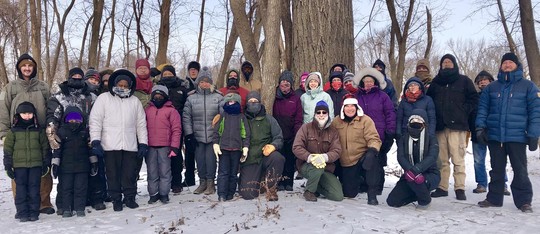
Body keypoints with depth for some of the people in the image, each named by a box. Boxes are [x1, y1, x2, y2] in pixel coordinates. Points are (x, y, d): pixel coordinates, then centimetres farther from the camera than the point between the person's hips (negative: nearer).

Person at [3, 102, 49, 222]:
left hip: (36, 164, 0)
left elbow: (45, 148, 10)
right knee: (21, 189, 2)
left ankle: (34, 212, 10)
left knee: (34, 189, 3)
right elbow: (7, 149, 5)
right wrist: (8, 166, 0)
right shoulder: (13, 131, 4)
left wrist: (46, 164, 6)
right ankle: (22, 213, 9)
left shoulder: (39, 130, 7)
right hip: (19, 165, 0)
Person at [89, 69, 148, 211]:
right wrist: (95, 141, -9)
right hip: (110, 145, -2)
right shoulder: (104, 98, 6)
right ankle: (116, 200, 16)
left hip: (130, 145, 2)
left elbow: (141, 124, 13)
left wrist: (143, 144, 6)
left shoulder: (135, 101, 14)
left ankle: (130, 197, 20)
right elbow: (95, 121, 0)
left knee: (130, 174, 5)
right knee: (113, 174, 4)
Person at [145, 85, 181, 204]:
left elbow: (176, 129, -3)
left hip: (165, 146, -3)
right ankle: (153, 194, 17)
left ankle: (164, 194, 12)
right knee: (152, 172, 8)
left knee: (165, 171, 1)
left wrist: (174, 147, -9)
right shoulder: (147, 109, 11)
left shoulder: (171, 110, 1)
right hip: (150, 146, 3)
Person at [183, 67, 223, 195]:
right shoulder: (191, 98, 5)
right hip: (197, 135, 2)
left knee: (211, 158, 1)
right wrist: (189, 133, 0)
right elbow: (186, 117, 6)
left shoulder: (218, 97, 1)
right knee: (200, 159, 8)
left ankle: (211, 182, 14)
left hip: (213, 135, -2)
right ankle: (202, 182, 22)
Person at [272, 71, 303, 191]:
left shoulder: (295, 98, 6)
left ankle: (289, 182, 16)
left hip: (291, 136, 1)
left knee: (290, 158, 6)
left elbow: (298, 119, 3)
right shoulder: (274, 97, 3)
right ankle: (280, 182, 9)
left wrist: (297, 134, -8)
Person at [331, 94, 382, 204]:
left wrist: (373, 149, -33)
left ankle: (372, 194, -25)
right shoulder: (336, 122, 4)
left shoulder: (365, 120, -6)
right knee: (349, 193, 3)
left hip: (362, 158, -3)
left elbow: (373, 138, -13)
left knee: (371, 157, -39)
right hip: (345, 163, 3)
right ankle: (358, 181, 40)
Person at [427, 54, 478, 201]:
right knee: (441, 159, 4)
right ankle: (442, 187, 9)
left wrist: (464, 111, -6)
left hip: (457, 125, -3)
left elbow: (474, 99, 6)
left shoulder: (464, 81, 11)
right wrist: (434, 114, 5)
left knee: (458, 159, -7)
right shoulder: (435, 82, 18)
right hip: (439, 126, 3)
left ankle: (460, 188, -2)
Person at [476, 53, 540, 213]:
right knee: (497, 169, 12)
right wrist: (480, 127, -3)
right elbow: (482, 108, 10)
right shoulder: (491, 87, 12)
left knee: (520, 170, 3)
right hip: (494, 136, 3)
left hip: (517, 136, -3)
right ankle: (494, 198, 21)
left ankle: (523, 201, 13)